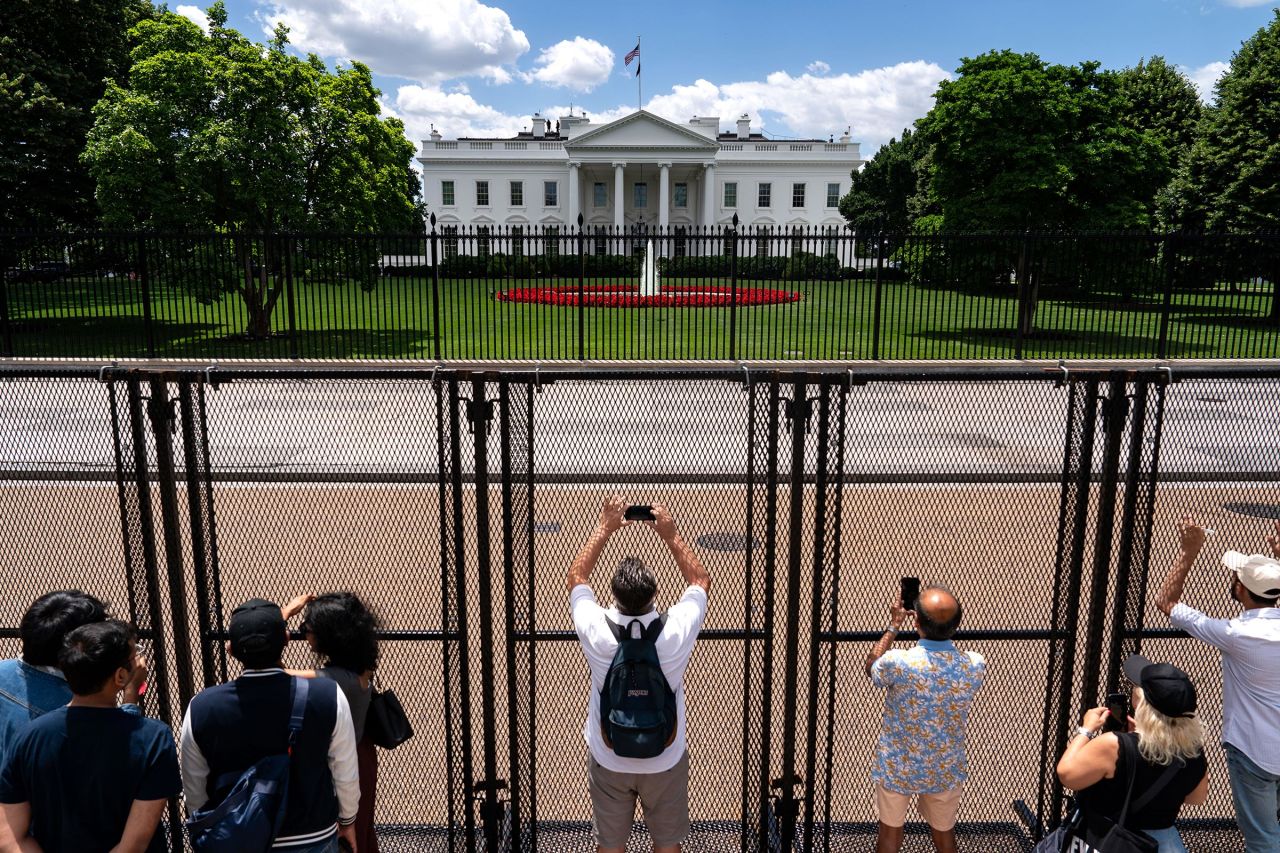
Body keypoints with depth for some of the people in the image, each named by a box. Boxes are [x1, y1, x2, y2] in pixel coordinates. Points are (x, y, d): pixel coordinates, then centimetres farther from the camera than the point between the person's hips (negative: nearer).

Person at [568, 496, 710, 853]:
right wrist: (671, 535, -1)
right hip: (665, 761, 0)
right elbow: (701, 580, -3)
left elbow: (576, 576, -3)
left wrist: (604, 529, 1)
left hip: (608, 760, 1)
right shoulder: (676, 630, -24)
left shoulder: (595, 631, -23)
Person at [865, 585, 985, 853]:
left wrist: (893, 627, 3)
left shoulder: (897, 663, -30)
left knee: (890, 831, 18)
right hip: (946, 769, 2)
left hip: (898, 767, -2)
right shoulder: (975, 666, -21)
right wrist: (945, 625, 9)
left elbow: (871, 667, -4)